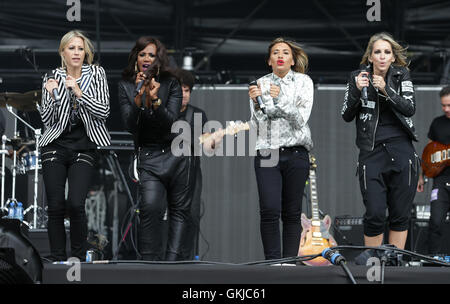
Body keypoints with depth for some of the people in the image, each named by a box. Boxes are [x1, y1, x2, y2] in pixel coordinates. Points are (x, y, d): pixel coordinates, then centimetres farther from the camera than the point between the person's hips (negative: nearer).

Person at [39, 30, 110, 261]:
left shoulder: (96, 73, 4)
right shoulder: (52, 78, 5)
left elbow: (104, 112, -4)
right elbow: (47, 120, 4)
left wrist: (78, 93, -15)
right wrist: (52, 95, -14)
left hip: (84, 148, -1)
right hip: (56, 146, 1)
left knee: (76, 204, -18)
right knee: (55, 207, -6)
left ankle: (79, 258, -3)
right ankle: (58, 261, 5)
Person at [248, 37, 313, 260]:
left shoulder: (303, 82, 6)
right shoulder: (261, 84, 9)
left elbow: (301, 119, -5)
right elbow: (258, 124, 3)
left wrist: (280, 99, -17)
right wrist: (256, 103, -14)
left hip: (296, 153, 0)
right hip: (267, 153, 0)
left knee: (292, 214, 0)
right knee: (269, 210, -14)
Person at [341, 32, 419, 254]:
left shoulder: (401, 75, 5)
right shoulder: (358, 77, 4)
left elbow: (410, 108, -8)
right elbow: (346, 116, 0)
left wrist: (386, 90, -20)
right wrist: (357, 90, -16)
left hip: (401, 152, 1)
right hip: (371, 153, -1)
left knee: (400, 215, 3)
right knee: (374, 215, -8)